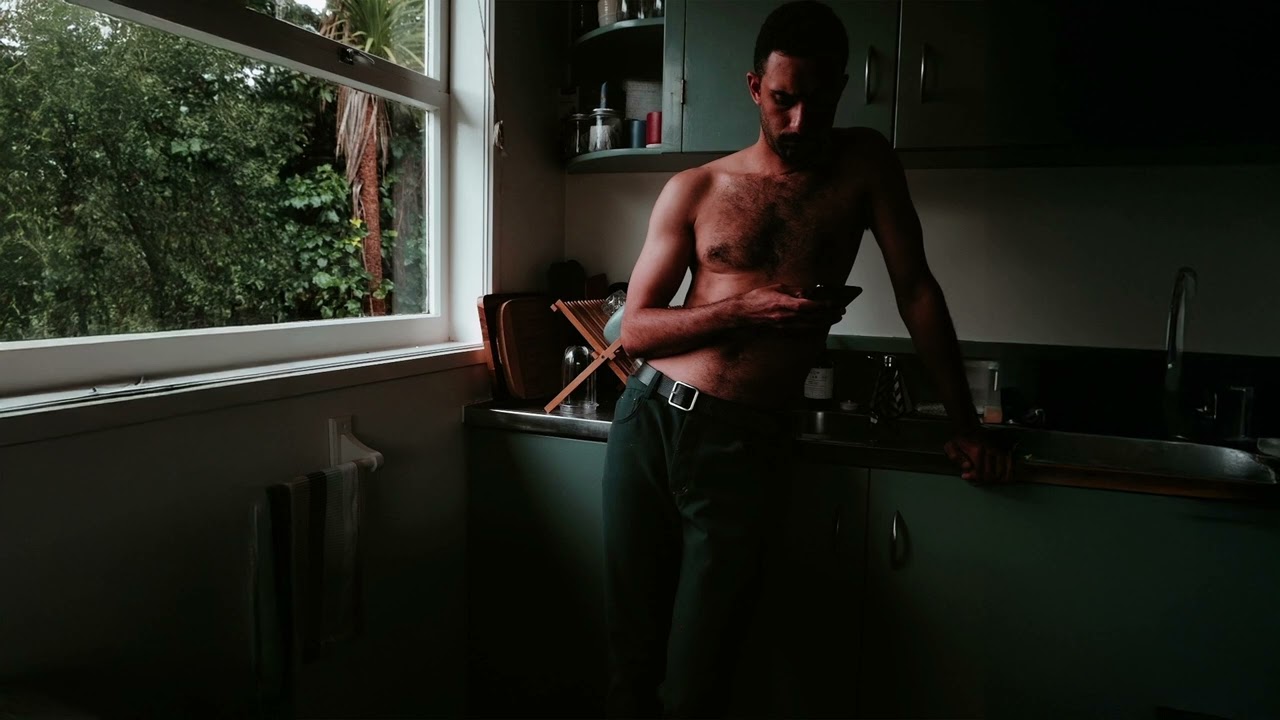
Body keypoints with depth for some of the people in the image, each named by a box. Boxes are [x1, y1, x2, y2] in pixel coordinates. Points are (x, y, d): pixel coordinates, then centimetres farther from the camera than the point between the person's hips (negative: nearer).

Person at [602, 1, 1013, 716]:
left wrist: (966, 426, 7)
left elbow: (916, 289, 8)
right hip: (650, 419, 2)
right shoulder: (694, 190, 6)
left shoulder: (864, 164, 7)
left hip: (745, 442, -1)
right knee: (633, 658, 9)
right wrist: (744, 311, -10)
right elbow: (634, 329, 5)